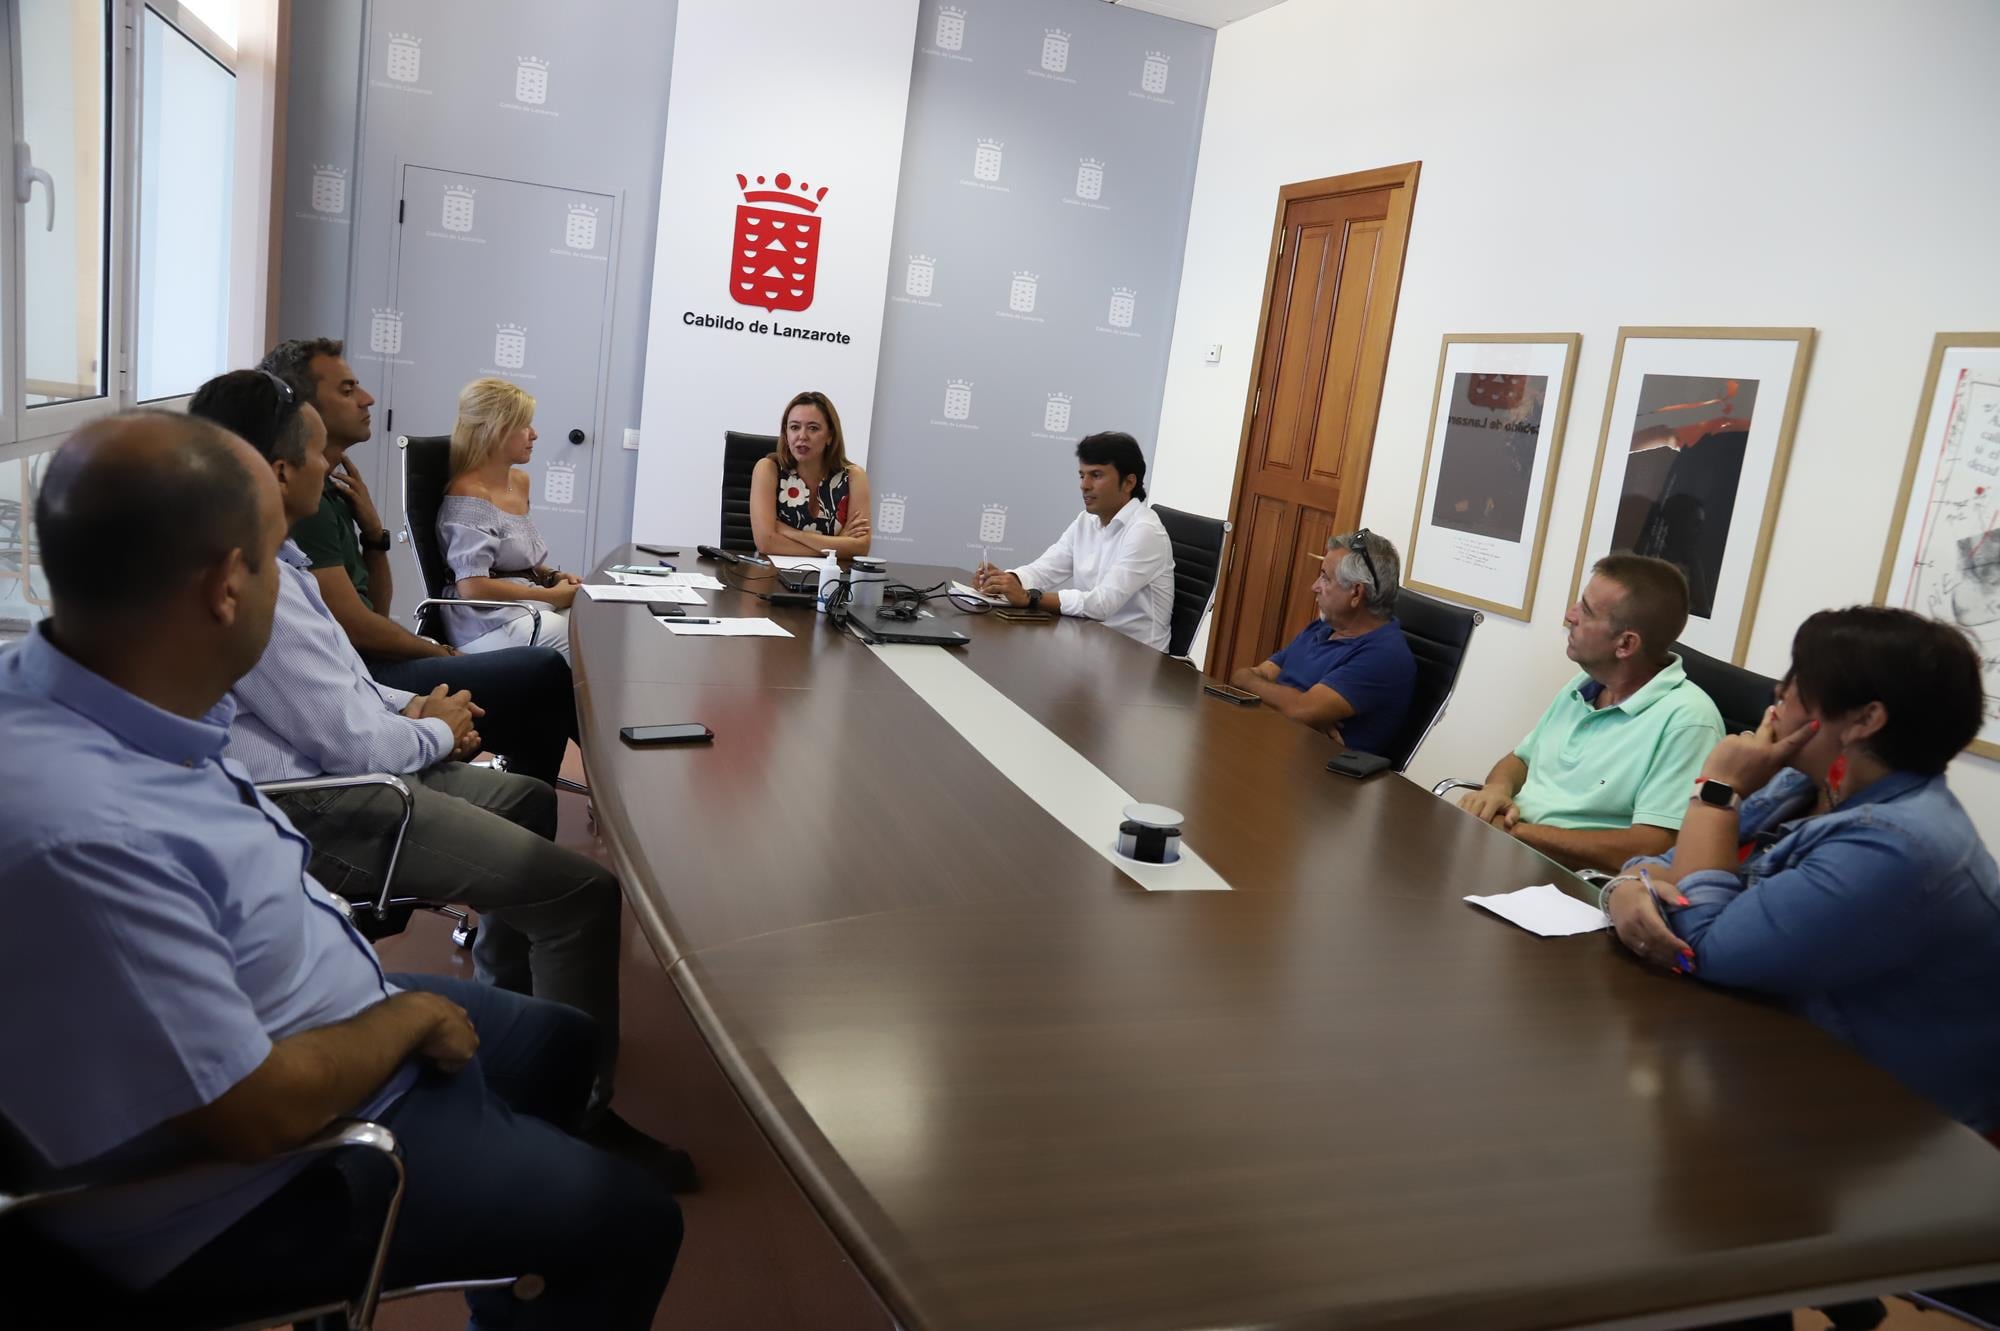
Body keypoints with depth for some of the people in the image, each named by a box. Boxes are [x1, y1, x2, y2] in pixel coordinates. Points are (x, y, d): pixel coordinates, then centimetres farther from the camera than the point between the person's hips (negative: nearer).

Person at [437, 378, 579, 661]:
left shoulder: (520, 481, 13)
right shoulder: (469, 495, -13)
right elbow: (473, 586, -18)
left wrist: (552, 576, 6)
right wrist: (550, 595, -15)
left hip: (532, 608, 8)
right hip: (488, 622, -8)